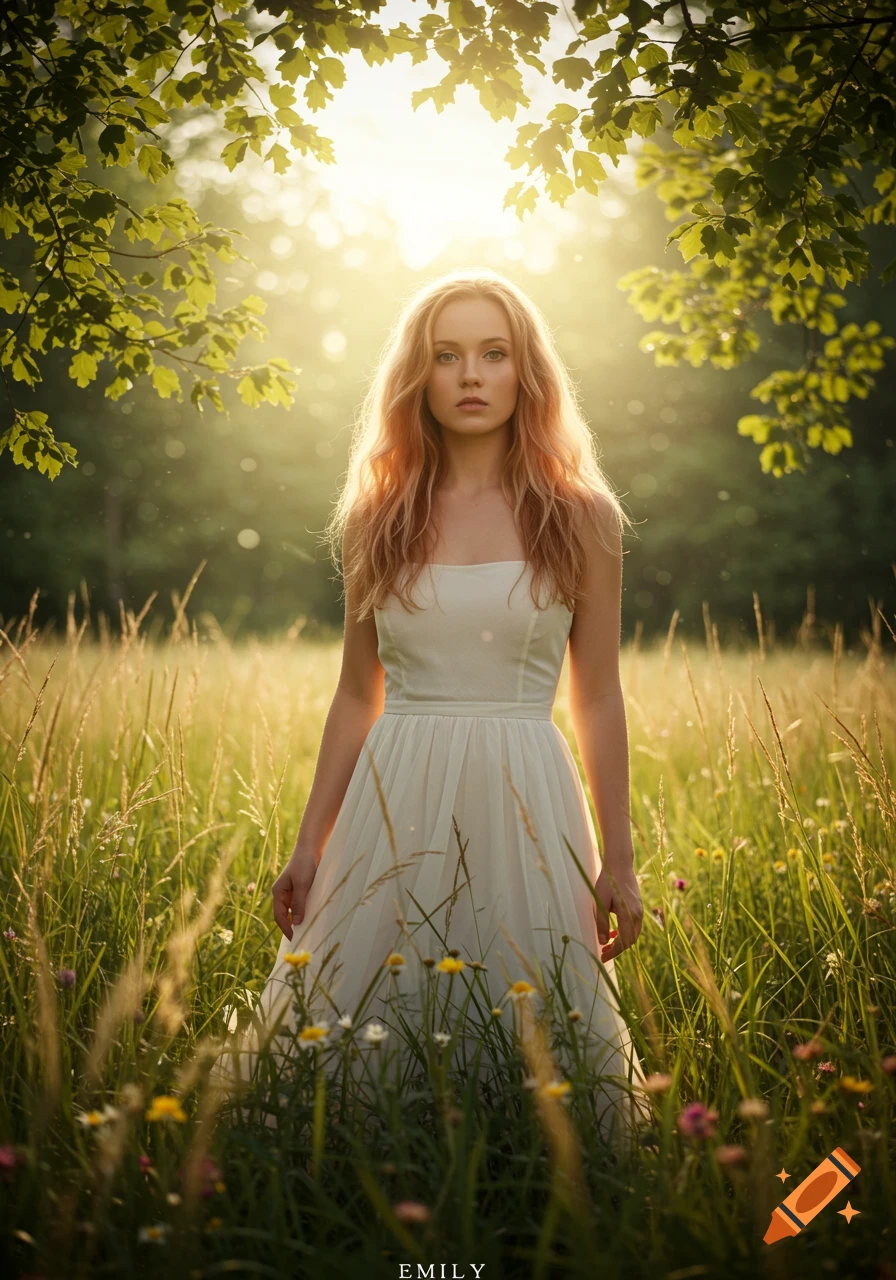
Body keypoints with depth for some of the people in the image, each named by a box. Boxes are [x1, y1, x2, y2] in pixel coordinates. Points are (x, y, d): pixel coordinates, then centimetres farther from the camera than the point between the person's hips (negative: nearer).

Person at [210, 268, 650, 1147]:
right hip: (396, 805, 2)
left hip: (525, 807, -1)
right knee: (365, 1035, 6)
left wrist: (618, 862, 3)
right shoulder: (378, 520, 6)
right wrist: (308, 846, 9)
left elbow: (598, 701, 4)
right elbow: (356, 697, 11)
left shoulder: (579, 519, 1)